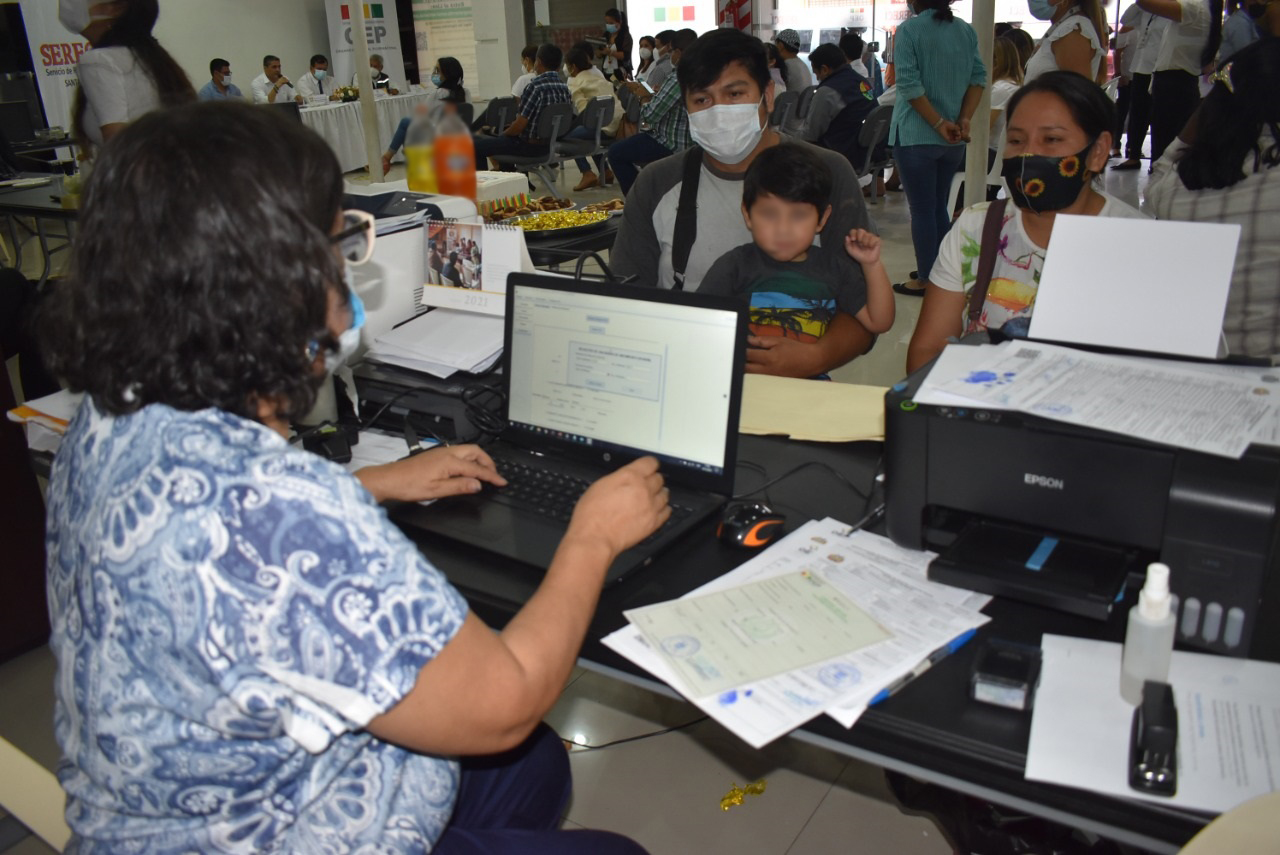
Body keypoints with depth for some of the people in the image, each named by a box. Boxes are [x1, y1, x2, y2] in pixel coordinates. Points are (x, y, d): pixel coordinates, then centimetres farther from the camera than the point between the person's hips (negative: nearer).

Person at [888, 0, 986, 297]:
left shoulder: (908, 30, -9)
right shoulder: (967, 31, 9)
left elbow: (909, 85, -17)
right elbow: (978, 78, 3)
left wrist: (939, 124, -16)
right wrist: (963, 121, -4)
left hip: (915, 135, -6)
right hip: (954, 140, 6)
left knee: (922, 209, 1)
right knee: (939, 206, 18)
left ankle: (925, 280, 7)